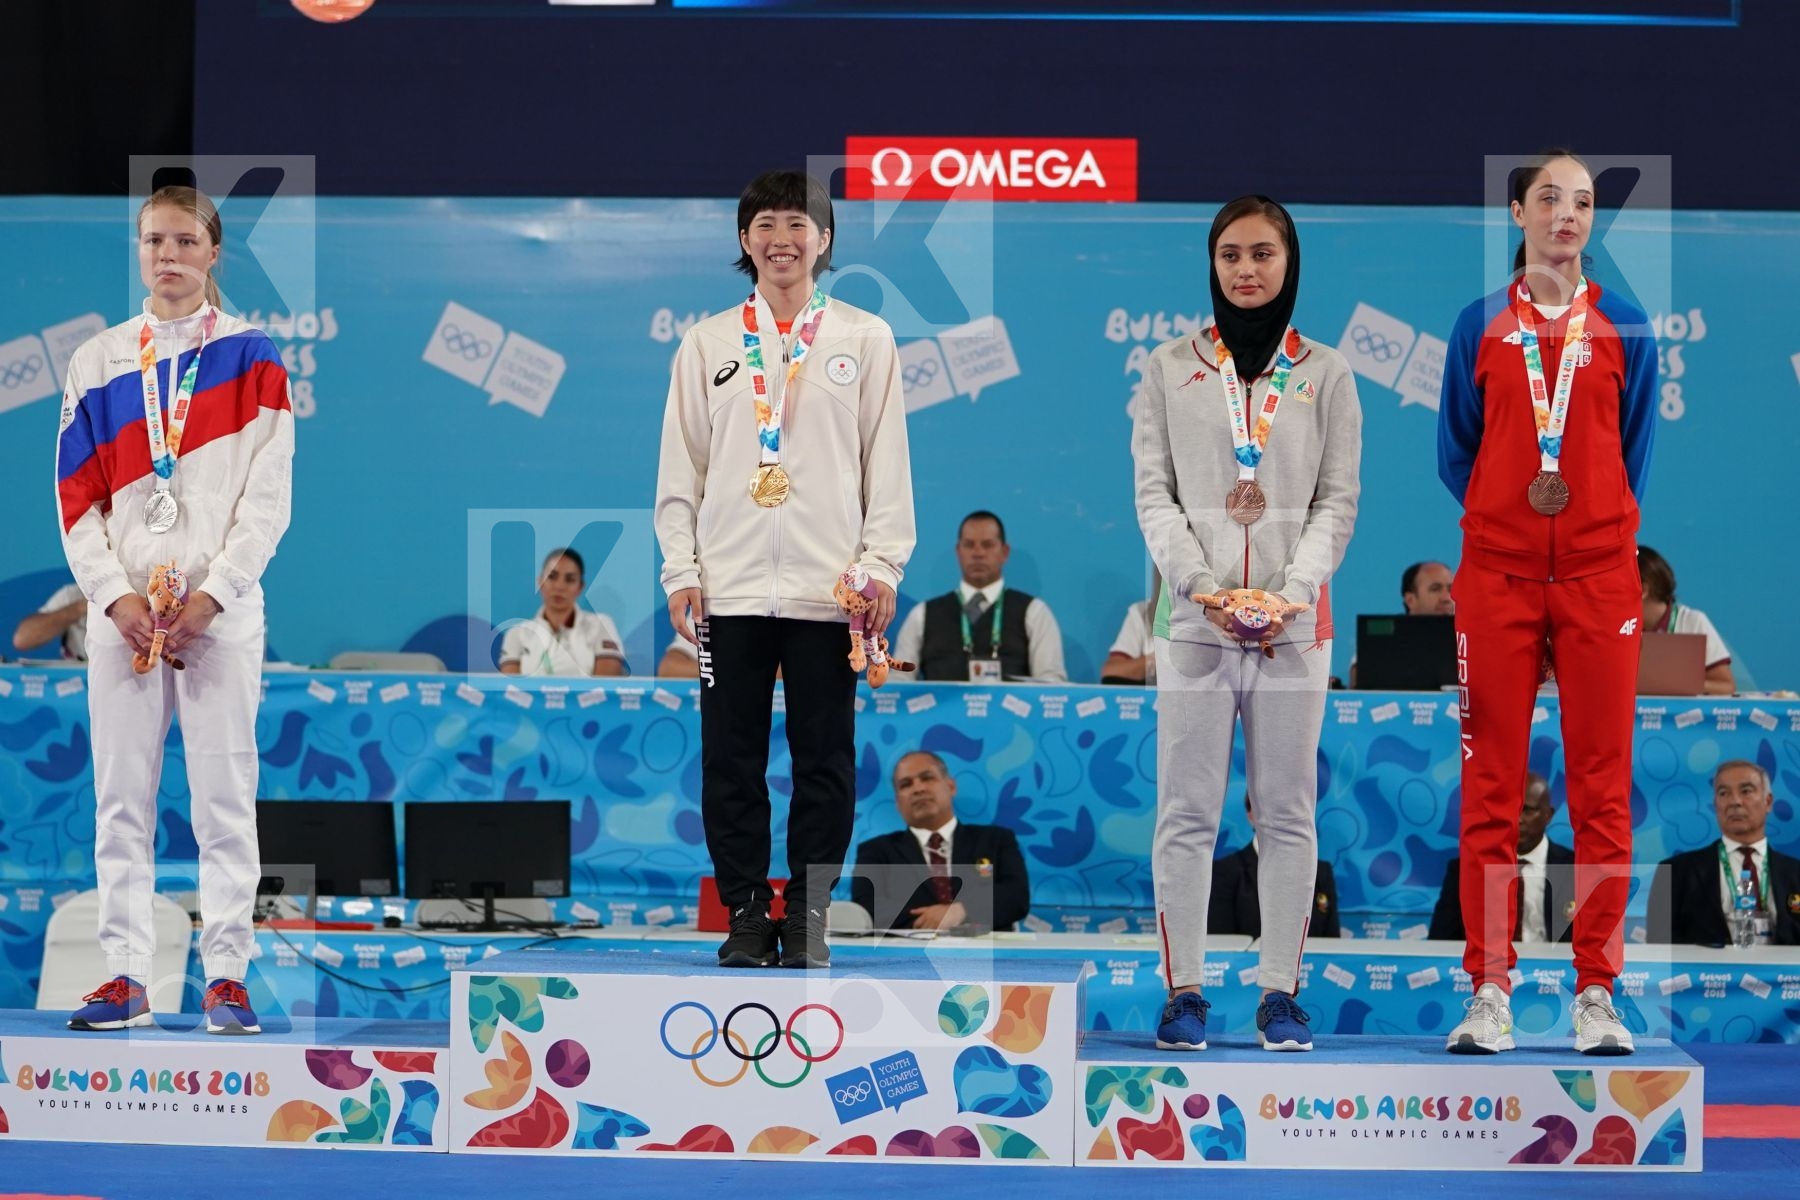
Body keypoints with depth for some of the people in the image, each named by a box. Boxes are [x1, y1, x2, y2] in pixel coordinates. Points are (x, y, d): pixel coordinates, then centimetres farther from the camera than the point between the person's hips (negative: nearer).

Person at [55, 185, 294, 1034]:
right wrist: (114, 595, -7)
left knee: (225, 794, -2)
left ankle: (226, 975, 2)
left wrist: (212, 594, -11)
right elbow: (75, 495, 7)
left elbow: (268, 493, -1)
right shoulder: (98, 361, 10)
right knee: (122, 795, 2)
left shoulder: (250, 356, 3)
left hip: (221, 607, -2)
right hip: (122, 605, 2)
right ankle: (126, 973, 8)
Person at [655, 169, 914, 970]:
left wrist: (882, 566, -4)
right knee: (731, 761, 3)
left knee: (825, 761, 2)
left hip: (827, 590, -1)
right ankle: (746, 912, 12)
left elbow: (887, 464, 4)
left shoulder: (866, 339, 7)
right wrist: (681, 572, 1)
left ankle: (809, 915, 11)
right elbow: (681, 468, 8)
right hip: (729, 589, 1)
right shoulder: (707, 343, 10)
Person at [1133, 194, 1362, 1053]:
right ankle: (1184, 989, 7)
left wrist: (1290, 591, -12)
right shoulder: (1170, 369, 8)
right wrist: (1205, 586, -12)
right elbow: (1154, 494, 2)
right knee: (1186, 812, 0)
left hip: (1293, 622, 0)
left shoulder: (1325, 374, 8)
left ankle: (1281, 990, 10)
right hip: (1195, 618, 0)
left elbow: (1337, 501, 3)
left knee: (1287, 812, 3)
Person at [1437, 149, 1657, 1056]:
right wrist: (1508, 516, 8)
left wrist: (1595, 522, 9)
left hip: (1598, 574, 0)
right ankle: (1489, 990, 5)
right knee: (1491, 786, 0)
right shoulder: (1480, 326, 6)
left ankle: (1596, 992, 6)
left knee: (1602, 785, 0)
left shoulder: (1624, 328, 6)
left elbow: (1634, 453, 13)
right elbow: (1455, 452, 12)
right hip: (1497, 573, 0)